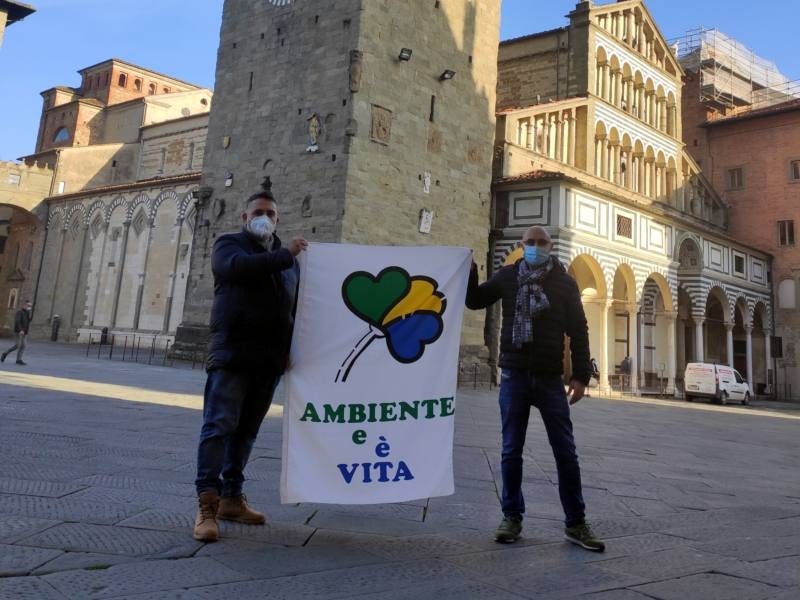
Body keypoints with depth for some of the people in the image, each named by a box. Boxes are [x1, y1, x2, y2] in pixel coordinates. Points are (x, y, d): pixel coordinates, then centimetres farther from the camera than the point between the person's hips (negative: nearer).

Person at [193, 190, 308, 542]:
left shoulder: (288, 259, 21)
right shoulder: (228, 244, 7)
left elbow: (295, 307, 19)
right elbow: (239, 266, -18)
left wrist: (290, 349, 9)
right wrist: (284, 255, -13)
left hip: (269, 359, 5)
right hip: (232, 354, -5)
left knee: (246, 431, 9)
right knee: (219, 425, -9)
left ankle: (231, 497, 18)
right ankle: (207, 504, -7)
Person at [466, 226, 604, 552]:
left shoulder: (565, 283, 3)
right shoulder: (508, 276, 6)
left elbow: (578, 331, 3)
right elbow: (474, 301, 13)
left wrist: (580, 375, -4)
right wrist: (469, 270, -5)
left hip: (551, 380, 0)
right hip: (514, 377, 1)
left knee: (566, 453, 4)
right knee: (511, 452, 6)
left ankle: (576, 523, 17)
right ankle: (512, 517, 20)